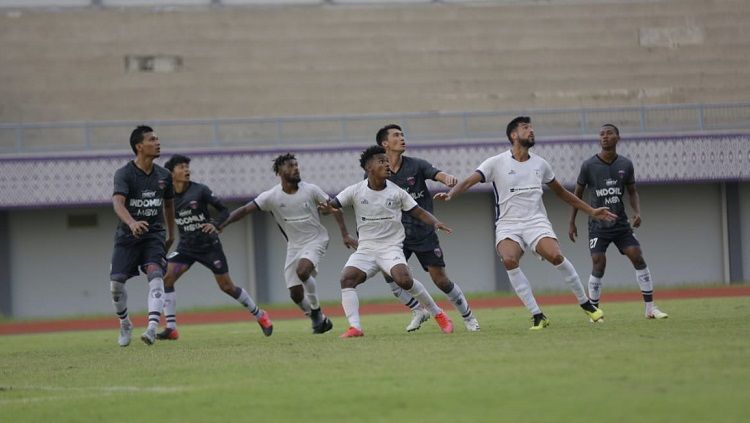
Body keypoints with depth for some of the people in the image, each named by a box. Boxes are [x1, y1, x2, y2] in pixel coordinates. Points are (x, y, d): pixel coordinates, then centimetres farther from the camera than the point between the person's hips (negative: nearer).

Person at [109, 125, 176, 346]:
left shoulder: (163, 176, 5)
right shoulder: (124, 174, -10)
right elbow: (118, 202, -27)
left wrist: (171, 234, 27)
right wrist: (132, 223, -46)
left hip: (154, 235, 1)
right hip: (127, 235, -1)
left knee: (155, 275, -22)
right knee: (116, 281, -5)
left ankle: (153, 327, -32)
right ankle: (124, 324, 21)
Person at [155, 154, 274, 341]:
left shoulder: (199, 190, -11)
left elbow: (224, 210, -5)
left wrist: (215, 224, -24)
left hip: (209, 245, -3)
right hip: (186, 246, 3)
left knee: (227, 286, 4)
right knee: (166, 278, -19)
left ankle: (260, 316, 25)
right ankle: (171, 329, -15)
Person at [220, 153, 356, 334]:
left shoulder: (310, 190, -9)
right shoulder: (272, 196, -9)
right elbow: (245, 210, -12)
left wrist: (345, 234, -4)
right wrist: (221, 225, -22)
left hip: (316, 240, -3)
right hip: (294, 245, 3)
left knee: (302, 270, -31)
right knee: (295, 293, -4)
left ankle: (316, 311, -11)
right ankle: (318, 319, 20)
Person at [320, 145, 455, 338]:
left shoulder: (396, 192, 1)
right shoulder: (356, 191, 0)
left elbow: (419, 212, 6)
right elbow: (333, 205, -2)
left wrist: (435, 222, -14)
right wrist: (327, 206, -27)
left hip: (392, 248, -2)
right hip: (365, 249, 2)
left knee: (404, 279, -27)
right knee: (347, 278, -23)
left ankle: (439, 315, -8)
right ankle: (355, 327, -26)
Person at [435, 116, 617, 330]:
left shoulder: (539, 163, 12)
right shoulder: (497, 163, 0)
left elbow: (561, 192, 25)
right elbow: (469, 181, -8)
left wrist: (591, 211, 25)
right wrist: (450, 194, -30)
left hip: (536, 222, 2)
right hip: (508, 224, -2)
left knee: (556, 256, -25)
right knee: (509, 260, -31)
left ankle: (586, 304, -6)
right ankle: (537, 316, -23)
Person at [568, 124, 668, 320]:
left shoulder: (625, 164, 2)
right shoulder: (589, 165, -5)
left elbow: (632, 192, 12)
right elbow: (577, 194, 4)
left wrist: (637, 212, -6)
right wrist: (572, 223, 4)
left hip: (621, 223, 3)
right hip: (598, 225, -3)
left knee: (638, 258, -7)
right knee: (598, 265, -13)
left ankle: (650, 308, -1)